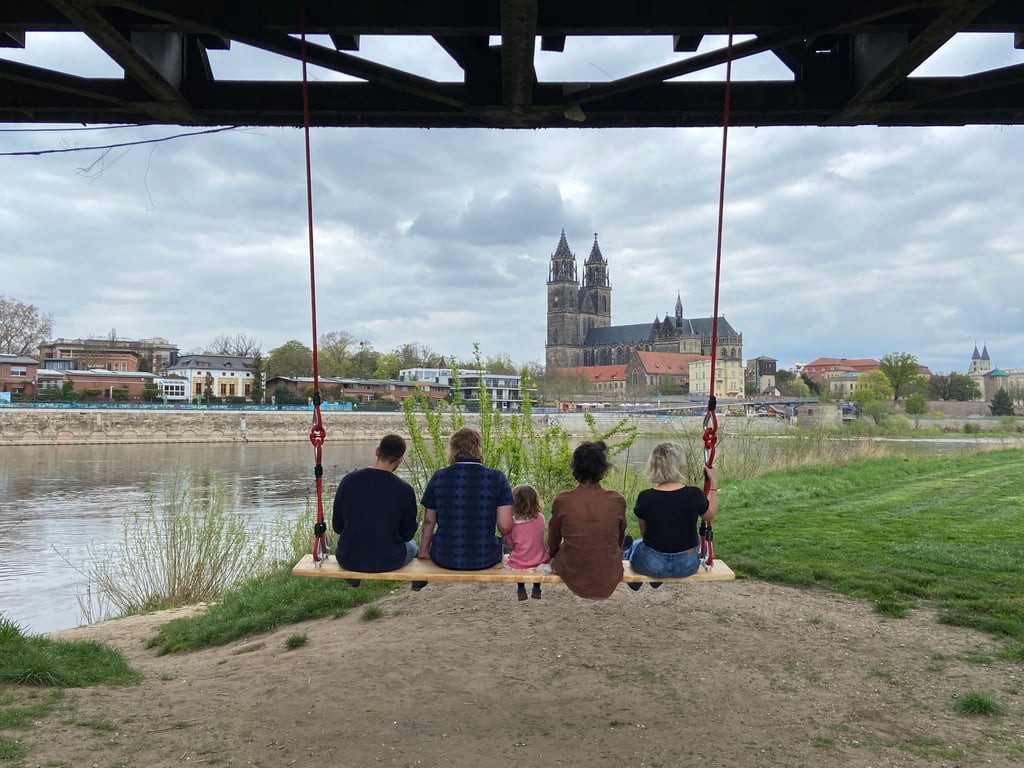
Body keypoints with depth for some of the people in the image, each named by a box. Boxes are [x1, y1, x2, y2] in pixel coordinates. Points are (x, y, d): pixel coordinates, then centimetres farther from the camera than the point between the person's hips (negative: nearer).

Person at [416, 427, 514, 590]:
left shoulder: (438, 478, -6)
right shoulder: (497, 478, -9)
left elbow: (428, 523, 2)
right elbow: (505, 527, -11)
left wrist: (423, 552, 19)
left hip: (445, 558, 1)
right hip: (485, 560, -1)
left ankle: (422, 577, 46)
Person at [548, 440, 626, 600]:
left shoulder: (562, 501, -16)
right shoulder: (617, 500, -14)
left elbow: (553, 544, 1)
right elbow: (620, 541, 5)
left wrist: (553, 556, 24)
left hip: (573, 579, -1)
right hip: (609, 580, 1)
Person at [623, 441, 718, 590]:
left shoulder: (644, 498, -19)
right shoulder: (694, 494, -18)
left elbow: (644, 533, -2)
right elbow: (710, 515, 4)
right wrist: (714, 483, 13)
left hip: (653, 565, -1)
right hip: (687, 566, 2)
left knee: (635, 545, 33)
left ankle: (636, 581, 57)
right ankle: (657, 580, 54)